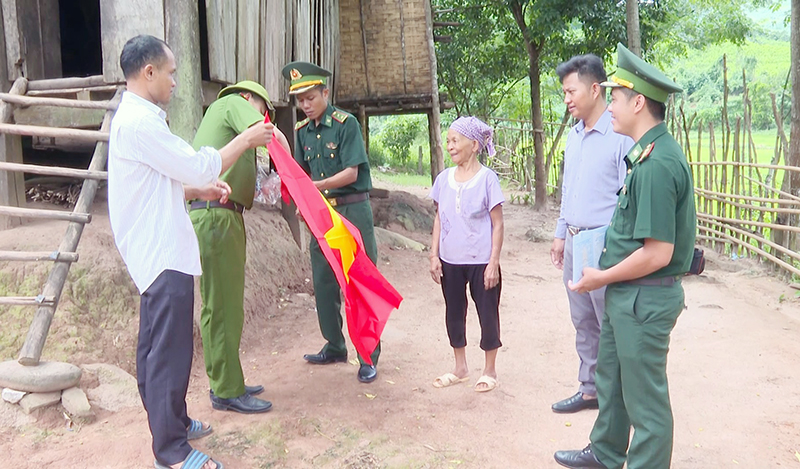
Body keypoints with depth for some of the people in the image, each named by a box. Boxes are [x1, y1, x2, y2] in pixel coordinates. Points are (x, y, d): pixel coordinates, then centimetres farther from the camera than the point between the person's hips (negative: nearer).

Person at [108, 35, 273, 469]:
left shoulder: (135, 118, 15)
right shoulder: (140, 122, -18)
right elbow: (198, 166, -17)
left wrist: (199, 191, 10)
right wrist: (245, 140, -6)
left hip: (155, 251, 11)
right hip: (164, 254, -11)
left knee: (155, 347, 18)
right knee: (169, 351, -3)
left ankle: (170, 423, 33)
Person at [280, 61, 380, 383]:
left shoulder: (346, 123, -9)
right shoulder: (302, 130, 9)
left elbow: (351, 172, -15)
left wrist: (317, 185, -25)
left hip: (353, 209, -6)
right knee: (324, 283, 11)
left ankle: (368, 356, 6)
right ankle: (335, 347, 27)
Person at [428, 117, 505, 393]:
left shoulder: (487, 178, -9)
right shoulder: (444, 178, 3)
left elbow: (497, 224, -7)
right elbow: (439, 219, 10)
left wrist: (493, 262, -11)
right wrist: (434, 255, 4)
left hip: (480, 261, -4)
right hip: (450, 261, 5)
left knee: (487, 313, 7)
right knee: (454, 313, 14)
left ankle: (489, 372, 25)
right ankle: (460, 369, 32)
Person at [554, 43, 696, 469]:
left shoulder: (656, 164, -24)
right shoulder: (648, 153, 7)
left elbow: (657, 253, -27)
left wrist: (601, 278, -14)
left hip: (644, 298, -10)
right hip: (626, 294, 10)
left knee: (645, 399, 7)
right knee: (611, 378, 24)